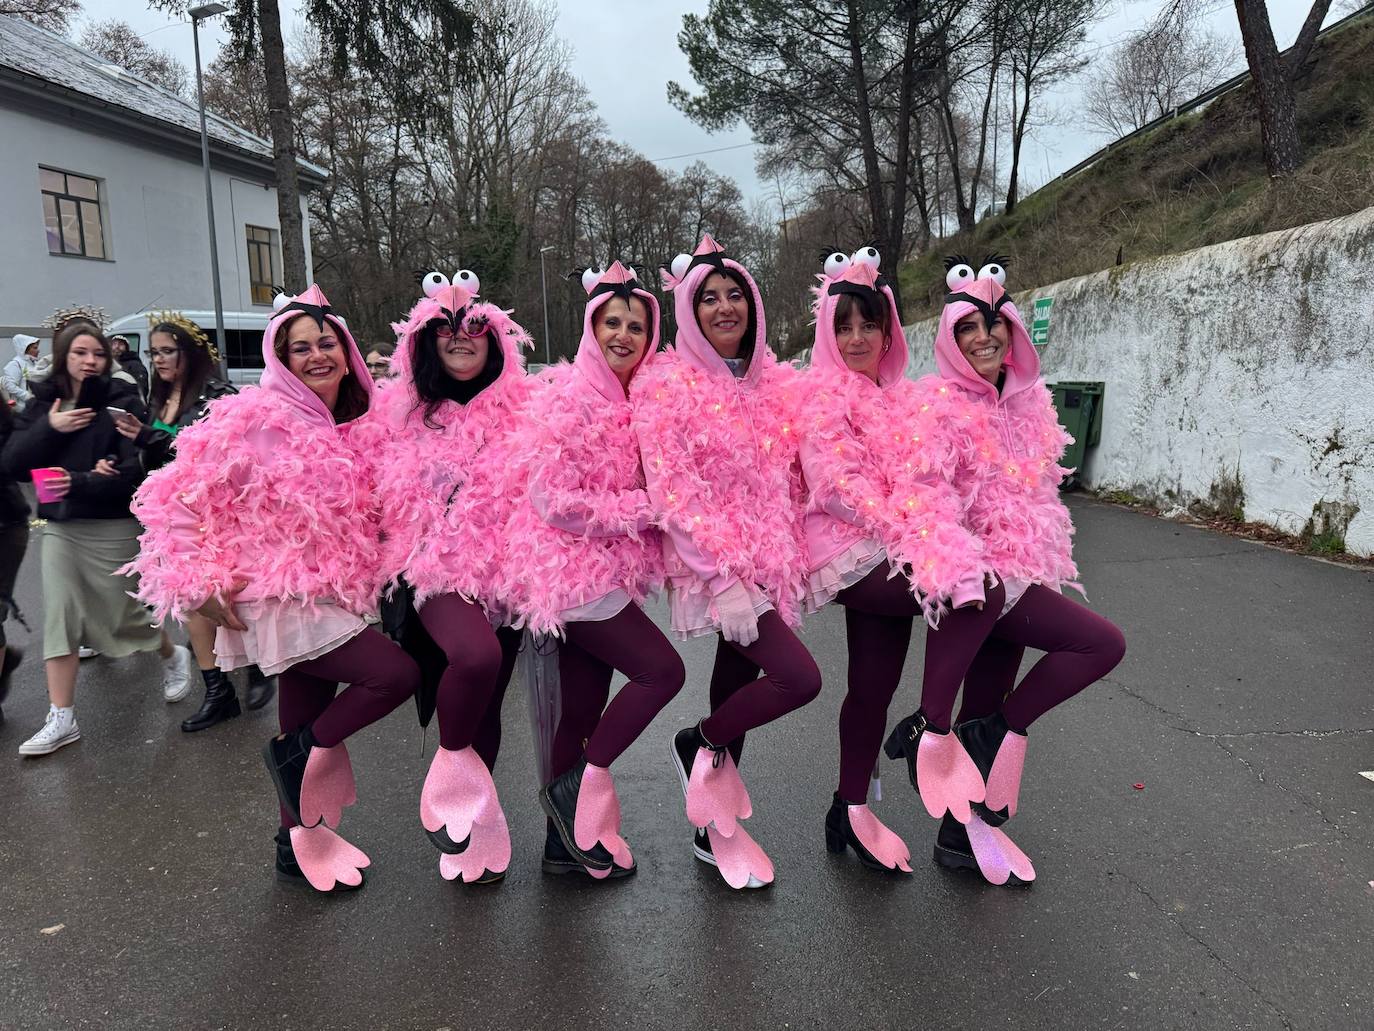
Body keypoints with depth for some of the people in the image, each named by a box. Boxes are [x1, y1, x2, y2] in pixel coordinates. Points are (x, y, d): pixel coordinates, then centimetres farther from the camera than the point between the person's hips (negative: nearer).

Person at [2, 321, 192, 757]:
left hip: (113, 528, -4)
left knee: (123, 615, 7)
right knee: (59, 616, 0)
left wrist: (79, 482, -27)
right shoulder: (43, 403, 6)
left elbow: (135, 471, -15)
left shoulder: (122, 402, -8)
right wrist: (50, 428, -14)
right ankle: (61, 720, 8)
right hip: (59, 527, 4)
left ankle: (173, 656, 38)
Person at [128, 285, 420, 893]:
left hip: (329, 598, 6)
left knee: (305, 733, 15)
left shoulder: (357, 428, 6)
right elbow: (180, 499, -11)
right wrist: (202, 583, -12)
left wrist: (367, 574, 7)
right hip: (279, 600, -6)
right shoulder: (256, 419, -12)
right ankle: (302, 753, 7)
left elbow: (366, 516, 20)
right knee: (397, 674, -17)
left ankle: (299, 845, 34)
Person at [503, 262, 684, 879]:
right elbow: (551, 498, -19)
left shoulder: (636, 400, 11)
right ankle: (582, 784, 8)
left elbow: (643, 483, 23)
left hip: (605, 569, 7)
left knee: (585, 709, 12)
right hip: (572, 569, -7)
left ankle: (566, 840, 25)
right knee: (663, 670, -10)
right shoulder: (566, 396, -12)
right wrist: (642, 509, -14)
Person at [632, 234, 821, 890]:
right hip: (710, 564, -6)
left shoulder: (777, 384, 10)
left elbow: (792, 480, 16)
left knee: (737, 682, 12)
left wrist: (798, 559, 7)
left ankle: (714, 829, 28)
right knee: (800, 678, -16)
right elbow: (671, 491, -14)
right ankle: (701, 744, 12)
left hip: (768, 561, 6)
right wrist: (724, 577, -19)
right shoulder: (666, 385, -8)